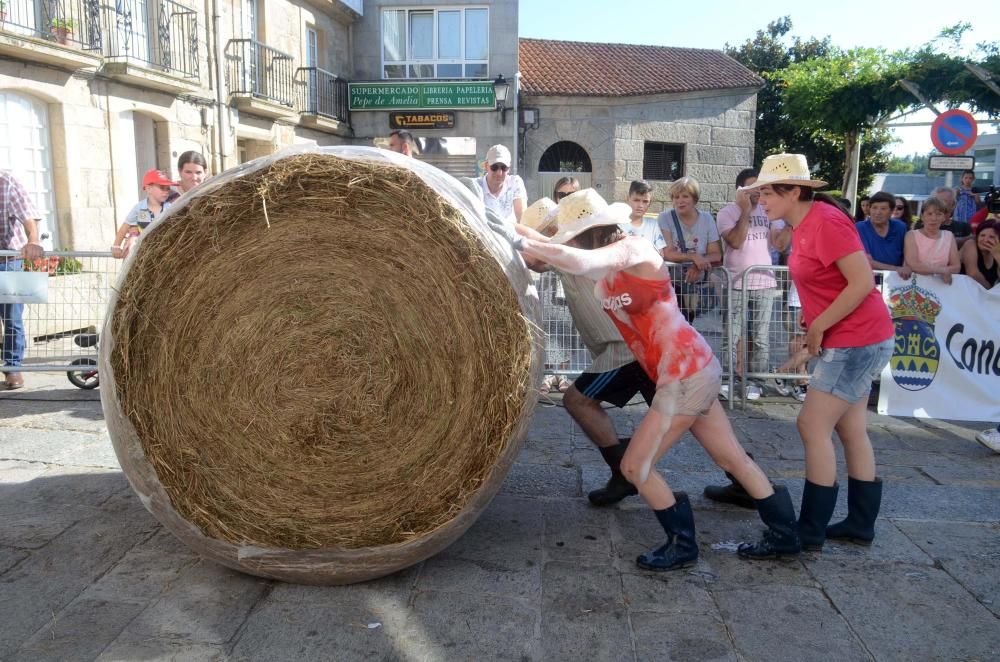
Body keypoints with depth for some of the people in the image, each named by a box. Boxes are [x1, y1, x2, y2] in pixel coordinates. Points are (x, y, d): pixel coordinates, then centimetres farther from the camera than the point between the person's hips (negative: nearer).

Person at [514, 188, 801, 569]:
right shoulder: (609, 273, 11)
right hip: (694, 371, 10)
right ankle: (784, 536, 30)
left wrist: (529, 244, -23)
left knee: (635, 466, -2)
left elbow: (581, 262, -33)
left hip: (686, 374, -10)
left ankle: (682, 545, 13)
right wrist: (535, 247, -7)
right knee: (732, 458, 18)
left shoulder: (632, 249, -16)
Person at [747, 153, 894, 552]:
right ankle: (861, 525, 24)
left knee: (813, 427, -7)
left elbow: (863, 283, -24)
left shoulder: (826, 221, -20)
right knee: (851, 431, 14)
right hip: (850, 339, 10)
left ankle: (811, 532, 2)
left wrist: (818, 326, -18)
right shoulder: (803, 225, 9)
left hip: (857, 340, -10)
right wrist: (812, 328, 7)